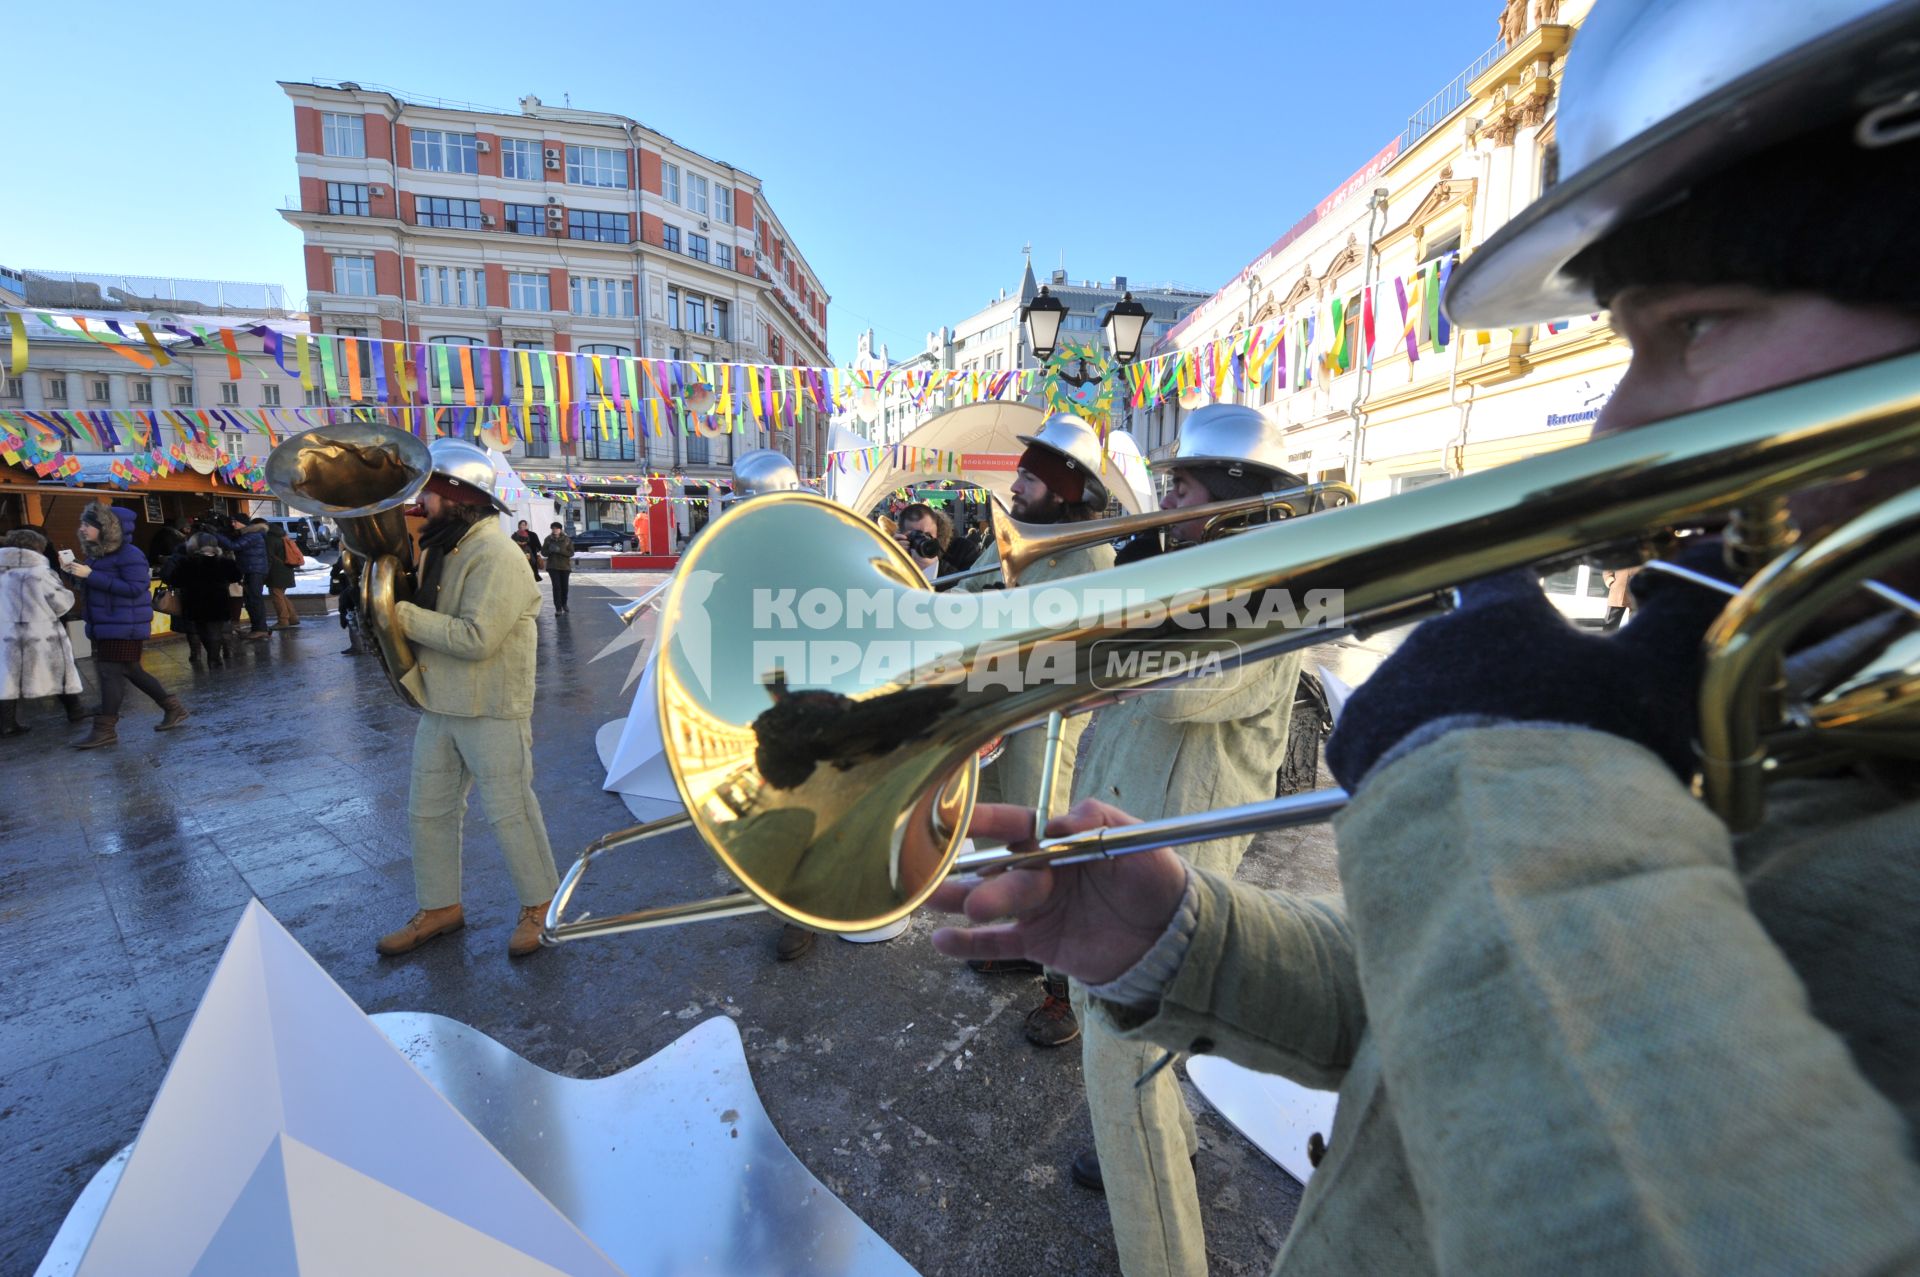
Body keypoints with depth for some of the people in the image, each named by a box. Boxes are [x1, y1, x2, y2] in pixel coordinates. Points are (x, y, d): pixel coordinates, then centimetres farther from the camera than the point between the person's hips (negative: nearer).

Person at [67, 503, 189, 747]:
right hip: (105, 624, 9)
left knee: (111, 672, -6)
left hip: (125, 625, -9)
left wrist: (91, 575, -22)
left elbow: (135, 587, -22)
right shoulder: (96, 553, 12)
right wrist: (75, 573, 0)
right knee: (131, 671, 13)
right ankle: (173, 709, 21)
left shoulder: (128, 554, -15)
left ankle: (105, 729, 0)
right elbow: (95, 585, 18)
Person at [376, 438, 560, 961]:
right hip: (439, 707, 9)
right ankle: (439, 908, 34)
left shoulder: (495, 555, -20)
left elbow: (476, 638, -26)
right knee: (428, 811, 17)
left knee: (509, 812, 2)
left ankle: (540, 904, 21)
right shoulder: (440, 547, 11)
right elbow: (430, 615, 16)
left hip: (492, 713, -9)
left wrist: (404, 615, -19)